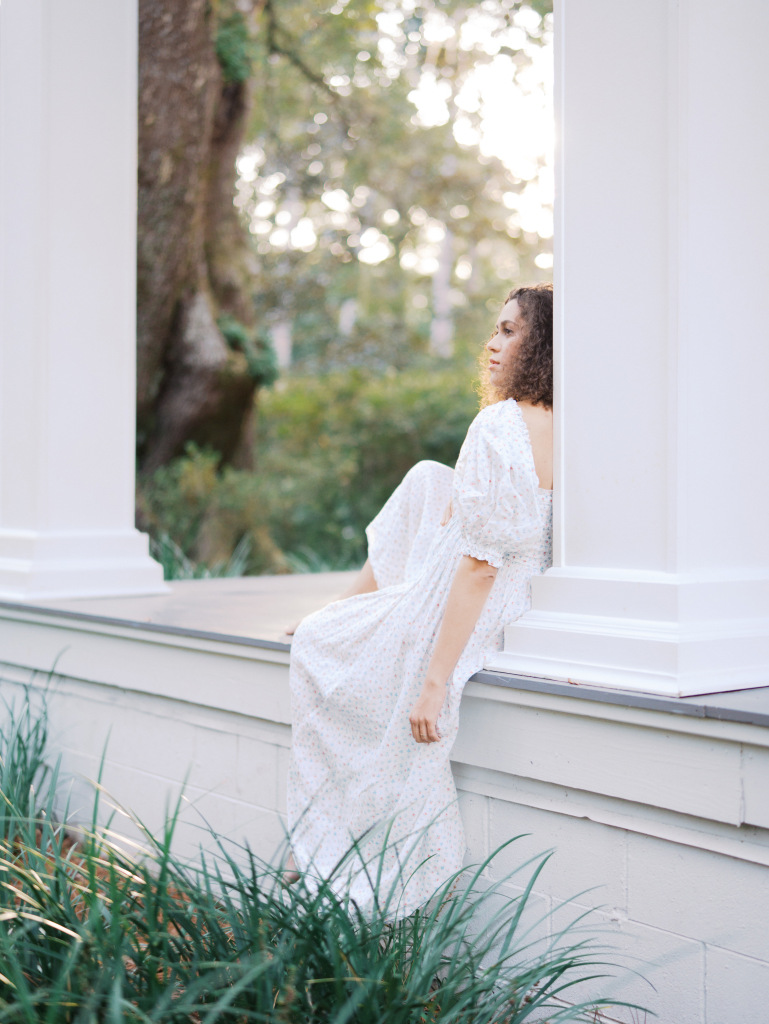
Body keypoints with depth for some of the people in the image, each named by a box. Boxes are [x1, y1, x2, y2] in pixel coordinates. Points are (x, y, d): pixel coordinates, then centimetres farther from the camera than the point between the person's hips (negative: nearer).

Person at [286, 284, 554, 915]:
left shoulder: (501, 425, -23)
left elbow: (479, 565, -26)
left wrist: (435, 682, -23)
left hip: (460, 618, -8)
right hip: (521, 611, 8)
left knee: (315, 643, 17)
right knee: (426, 481, 25)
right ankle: (361, 597, 36)